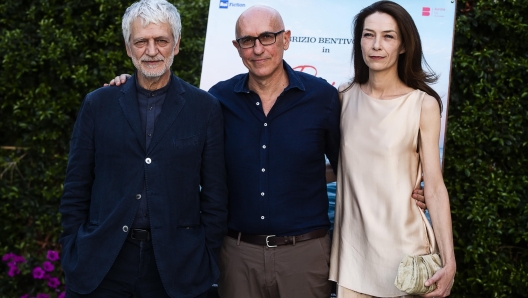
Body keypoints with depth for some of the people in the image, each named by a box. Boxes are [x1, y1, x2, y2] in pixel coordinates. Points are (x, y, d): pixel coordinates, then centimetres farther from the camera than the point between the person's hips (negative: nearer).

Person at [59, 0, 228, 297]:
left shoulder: (206, 108, 1)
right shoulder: (98, 104, 4)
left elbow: (215, 195, 2)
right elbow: (76, 190, 6)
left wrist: (207, 260, 0)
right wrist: (73, 254, 2)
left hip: (177, 263, -1)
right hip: (101, 263, 1)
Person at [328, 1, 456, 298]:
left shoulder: (423, 105, -6)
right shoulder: (344, 97, 2)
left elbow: (434, 187, -7)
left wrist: (449, 260, -12)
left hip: (402, 241, -2)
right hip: (352, 242, 3)